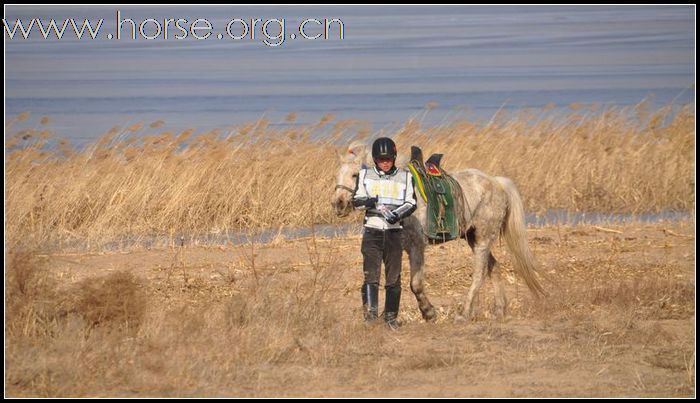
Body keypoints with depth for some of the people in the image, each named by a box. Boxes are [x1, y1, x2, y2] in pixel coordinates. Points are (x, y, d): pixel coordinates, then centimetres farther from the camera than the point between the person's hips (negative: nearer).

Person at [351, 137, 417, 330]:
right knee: (371, 273, -14)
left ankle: (391, 316, 14)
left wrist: (398, 214, -17)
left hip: (394, 230, 1)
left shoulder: (405, 177, 5)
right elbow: (356, 200, 6)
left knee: (394, 277, 4)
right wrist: (367, 202, -17)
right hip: (372, 229, -1)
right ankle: (370, 312, -21)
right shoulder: (365, 175, 6)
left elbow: (411, 203, 2)